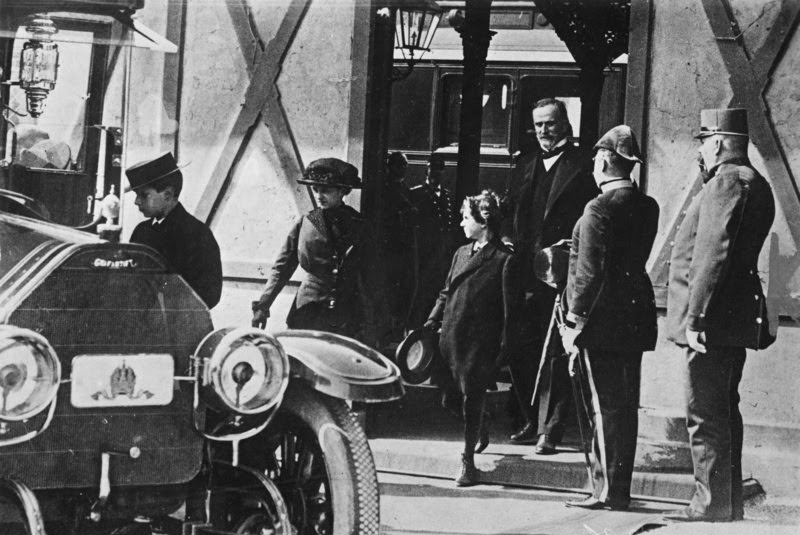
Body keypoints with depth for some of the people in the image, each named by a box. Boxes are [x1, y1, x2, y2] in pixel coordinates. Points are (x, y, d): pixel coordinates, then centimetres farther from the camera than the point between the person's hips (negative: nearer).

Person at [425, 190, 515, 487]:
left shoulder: (504, 260, -7)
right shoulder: (461, 253, 13)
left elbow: (509, 308, -8)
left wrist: (503, 348, -11)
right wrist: (433, 320, 7)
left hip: (480, 342, -6)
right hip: (451, 337, 6)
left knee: (471, 398, -4)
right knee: (451, 398, 10)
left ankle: (468, 460, 4)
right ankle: (480, 429, 38)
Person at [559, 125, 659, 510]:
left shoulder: (600, 209, -15)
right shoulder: (647, 207, 9)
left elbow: (590, 273, -16)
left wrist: (573, 323, -11)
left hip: (602, 320, -8)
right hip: (636, 317, 8)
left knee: (604, 407, -4)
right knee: (625, 406, 12)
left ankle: (608, 491, -2)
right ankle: (619, 489, 18)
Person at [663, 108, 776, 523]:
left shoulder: (726, 183, -15)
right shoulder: (755, 184, 17)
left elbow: (713, 254, -22)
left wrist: (694, 316, -23)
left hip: (714, 320, -10)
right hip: (736, 319, 11)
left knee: (706, 415, -7)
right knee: (723, 411, 16)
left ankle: (712, 503, -6)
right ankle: (728, 501, 22)